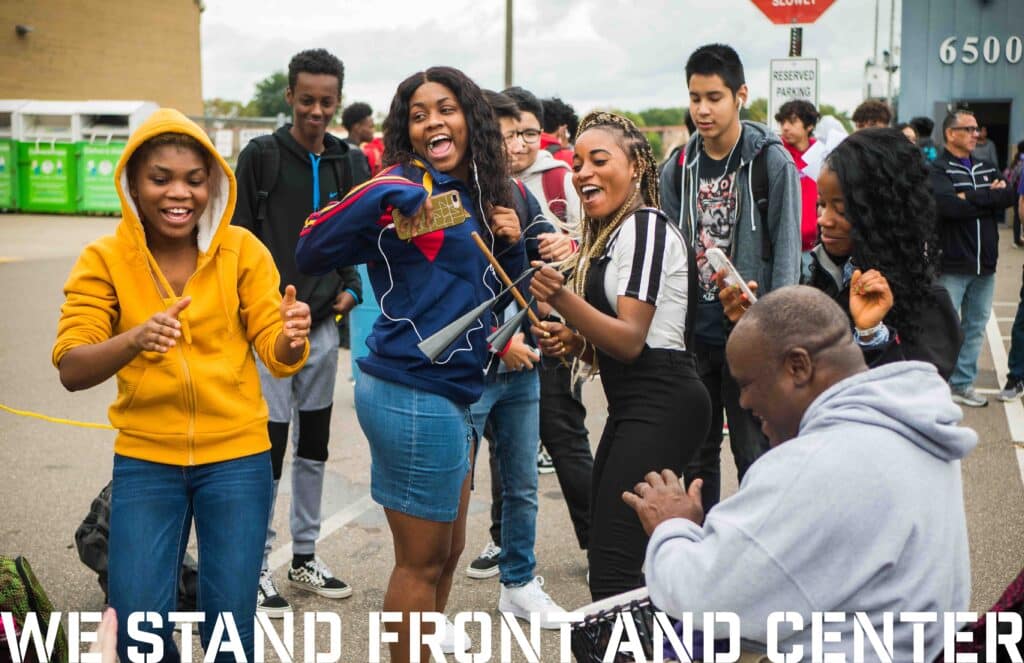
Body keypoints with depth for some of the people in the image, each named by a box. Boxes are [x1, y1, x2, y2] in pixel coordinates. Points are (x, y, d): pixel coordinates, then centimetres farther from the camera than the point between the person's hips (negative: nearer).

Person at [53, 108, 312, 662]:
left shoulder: (242, 250, -7)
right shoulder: (103, 260, -7)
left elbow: (277, 357, -8)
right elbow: (71, 371, -15)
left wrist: (291, 337, -32)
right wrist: (135, 339, -35)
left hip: (236, 457, 0)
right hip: (144, 459, 0)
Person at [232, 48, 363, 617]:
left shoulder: (350, 163, 7)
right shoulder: (261, 157, -5)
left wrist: (351, 288, -2)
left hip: (323, 325, 5)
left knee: (315, 442, 13)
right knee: (269, 445, -3)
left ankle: (305, 557, 26)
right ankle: (259, 566, 10)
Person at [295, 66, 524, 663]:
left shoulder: (480, 196, 13)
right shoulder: (400, 189, -11)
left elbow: (500, 289, 21)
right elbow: (312, 252, -15)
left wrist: (512, 242, 2)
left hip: (455, 391, 9)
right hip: (414, 393, -9)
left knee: (448, 552, 19)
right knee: (423, 562, 3)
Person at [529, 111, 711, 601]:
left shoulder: (646, 226, -10)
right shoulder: (604, 235, 19)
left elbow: (631, 340, -18)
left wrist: (562, 299, -30)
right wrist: (573, 343, 5)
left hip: (661, 403, -10)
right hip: (631, 405, 10)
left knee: (613, 567, -16)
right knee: (606, 557, 13)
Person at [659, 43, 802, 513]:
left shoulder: (772, 162, -7)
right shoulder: (678, 169, 6)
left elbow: (786, 254, -9)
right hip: (693, 334, 5)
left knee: (754, 453, 2)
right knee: (694, 453, 14)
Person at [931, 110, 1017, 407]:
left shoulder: (987, 168, 15)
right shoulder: (937, 170, -6)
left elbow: (1009, 196, -2)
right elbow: (950, 206, -24)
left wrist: (971, 197, -12)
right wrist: (989, 197, -11)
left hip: (984, 265, 7)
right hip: (951, 265, -7)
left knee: (976, 327, 12)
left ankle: (962, 384, 22)